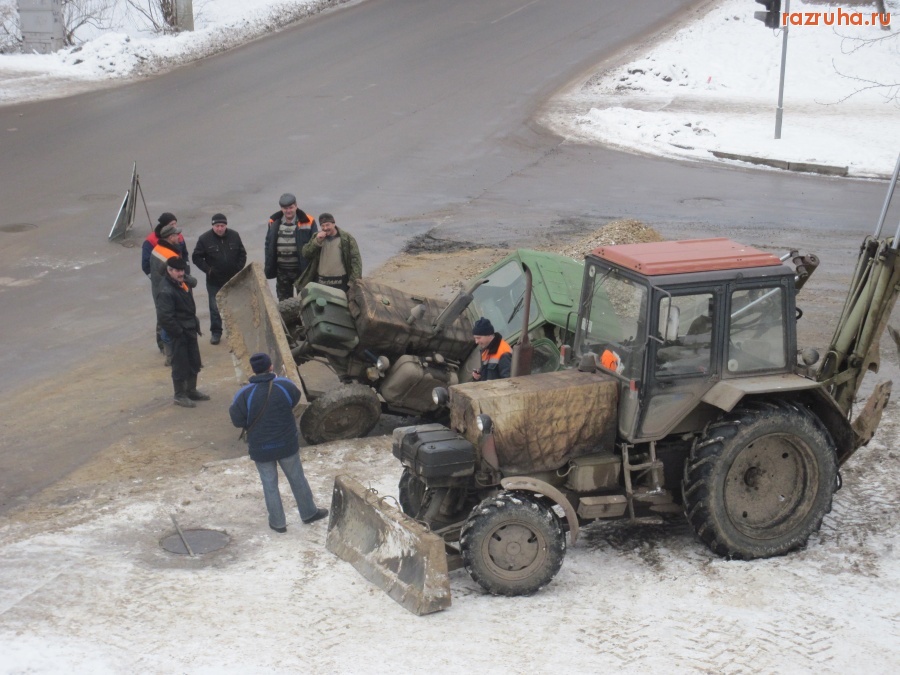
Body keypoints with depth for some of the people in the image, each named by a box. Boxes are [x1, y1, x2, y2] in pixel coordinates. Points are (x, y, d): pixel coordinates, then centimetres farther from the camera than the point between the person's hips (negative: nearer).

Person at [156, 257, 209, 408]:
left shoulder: (183, 284, 7)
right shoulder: (166, 291, -23)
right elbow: (164, 317, -27)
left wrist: (195, 325, 14)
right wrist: (179, 332, -22)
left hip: (190, 331, 9)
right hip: (178, 335, -9)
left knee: (194, 362, 19)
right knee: (180, 365, 2)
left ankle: (191, 391, 34)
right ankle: (179, 395, 15)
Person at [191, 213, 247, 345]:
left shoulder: (234, 236, -3)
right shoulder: (205, 239, -11)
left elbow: (242, 254, 8)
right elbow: (196, 257, -5)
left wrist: (239, 269, -4)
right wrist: (207, 270, -15)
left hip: (233, 280, 2)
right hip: (214, 281, -2)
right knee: (215, 308, 2)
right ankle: (216, 333, 13)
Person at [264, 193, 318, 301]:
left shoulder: (308, 222, -5)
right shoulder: (274, 223, 5)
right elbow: (269, 245, 10)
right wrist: (267, 267, 6)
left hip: (301, 269, -3)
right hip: (282, 270, 3)